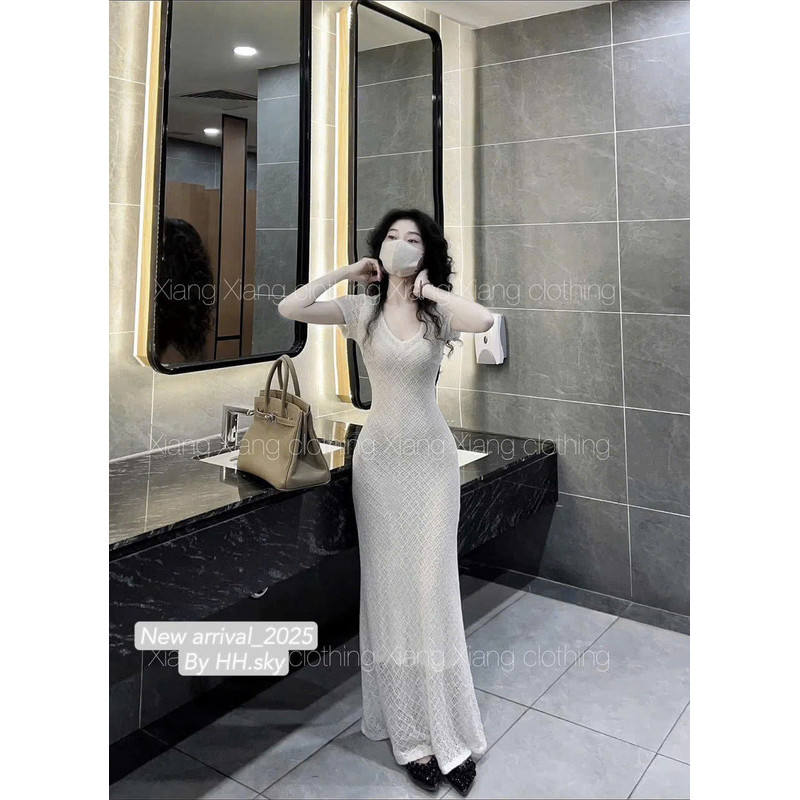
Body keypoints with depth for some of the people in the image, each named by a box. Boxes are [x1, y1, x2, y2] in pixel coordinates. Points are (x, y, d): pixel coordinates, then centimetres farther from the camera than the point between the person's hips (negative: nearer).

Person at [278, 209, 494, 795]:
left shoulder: (439, 311, -1)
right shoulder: (362, 310, 1)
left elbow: (485, 320, -23)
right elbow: (289, 308, -10)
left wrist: (430, 289, -11)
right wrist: (346, 273, -4)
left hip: (432, 458, -1)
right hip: (378, 458, 1)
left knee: (433, 586, 2)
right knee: (390, 587, 6)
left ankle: (449, 730, 18)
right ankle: (413, 734, 21)